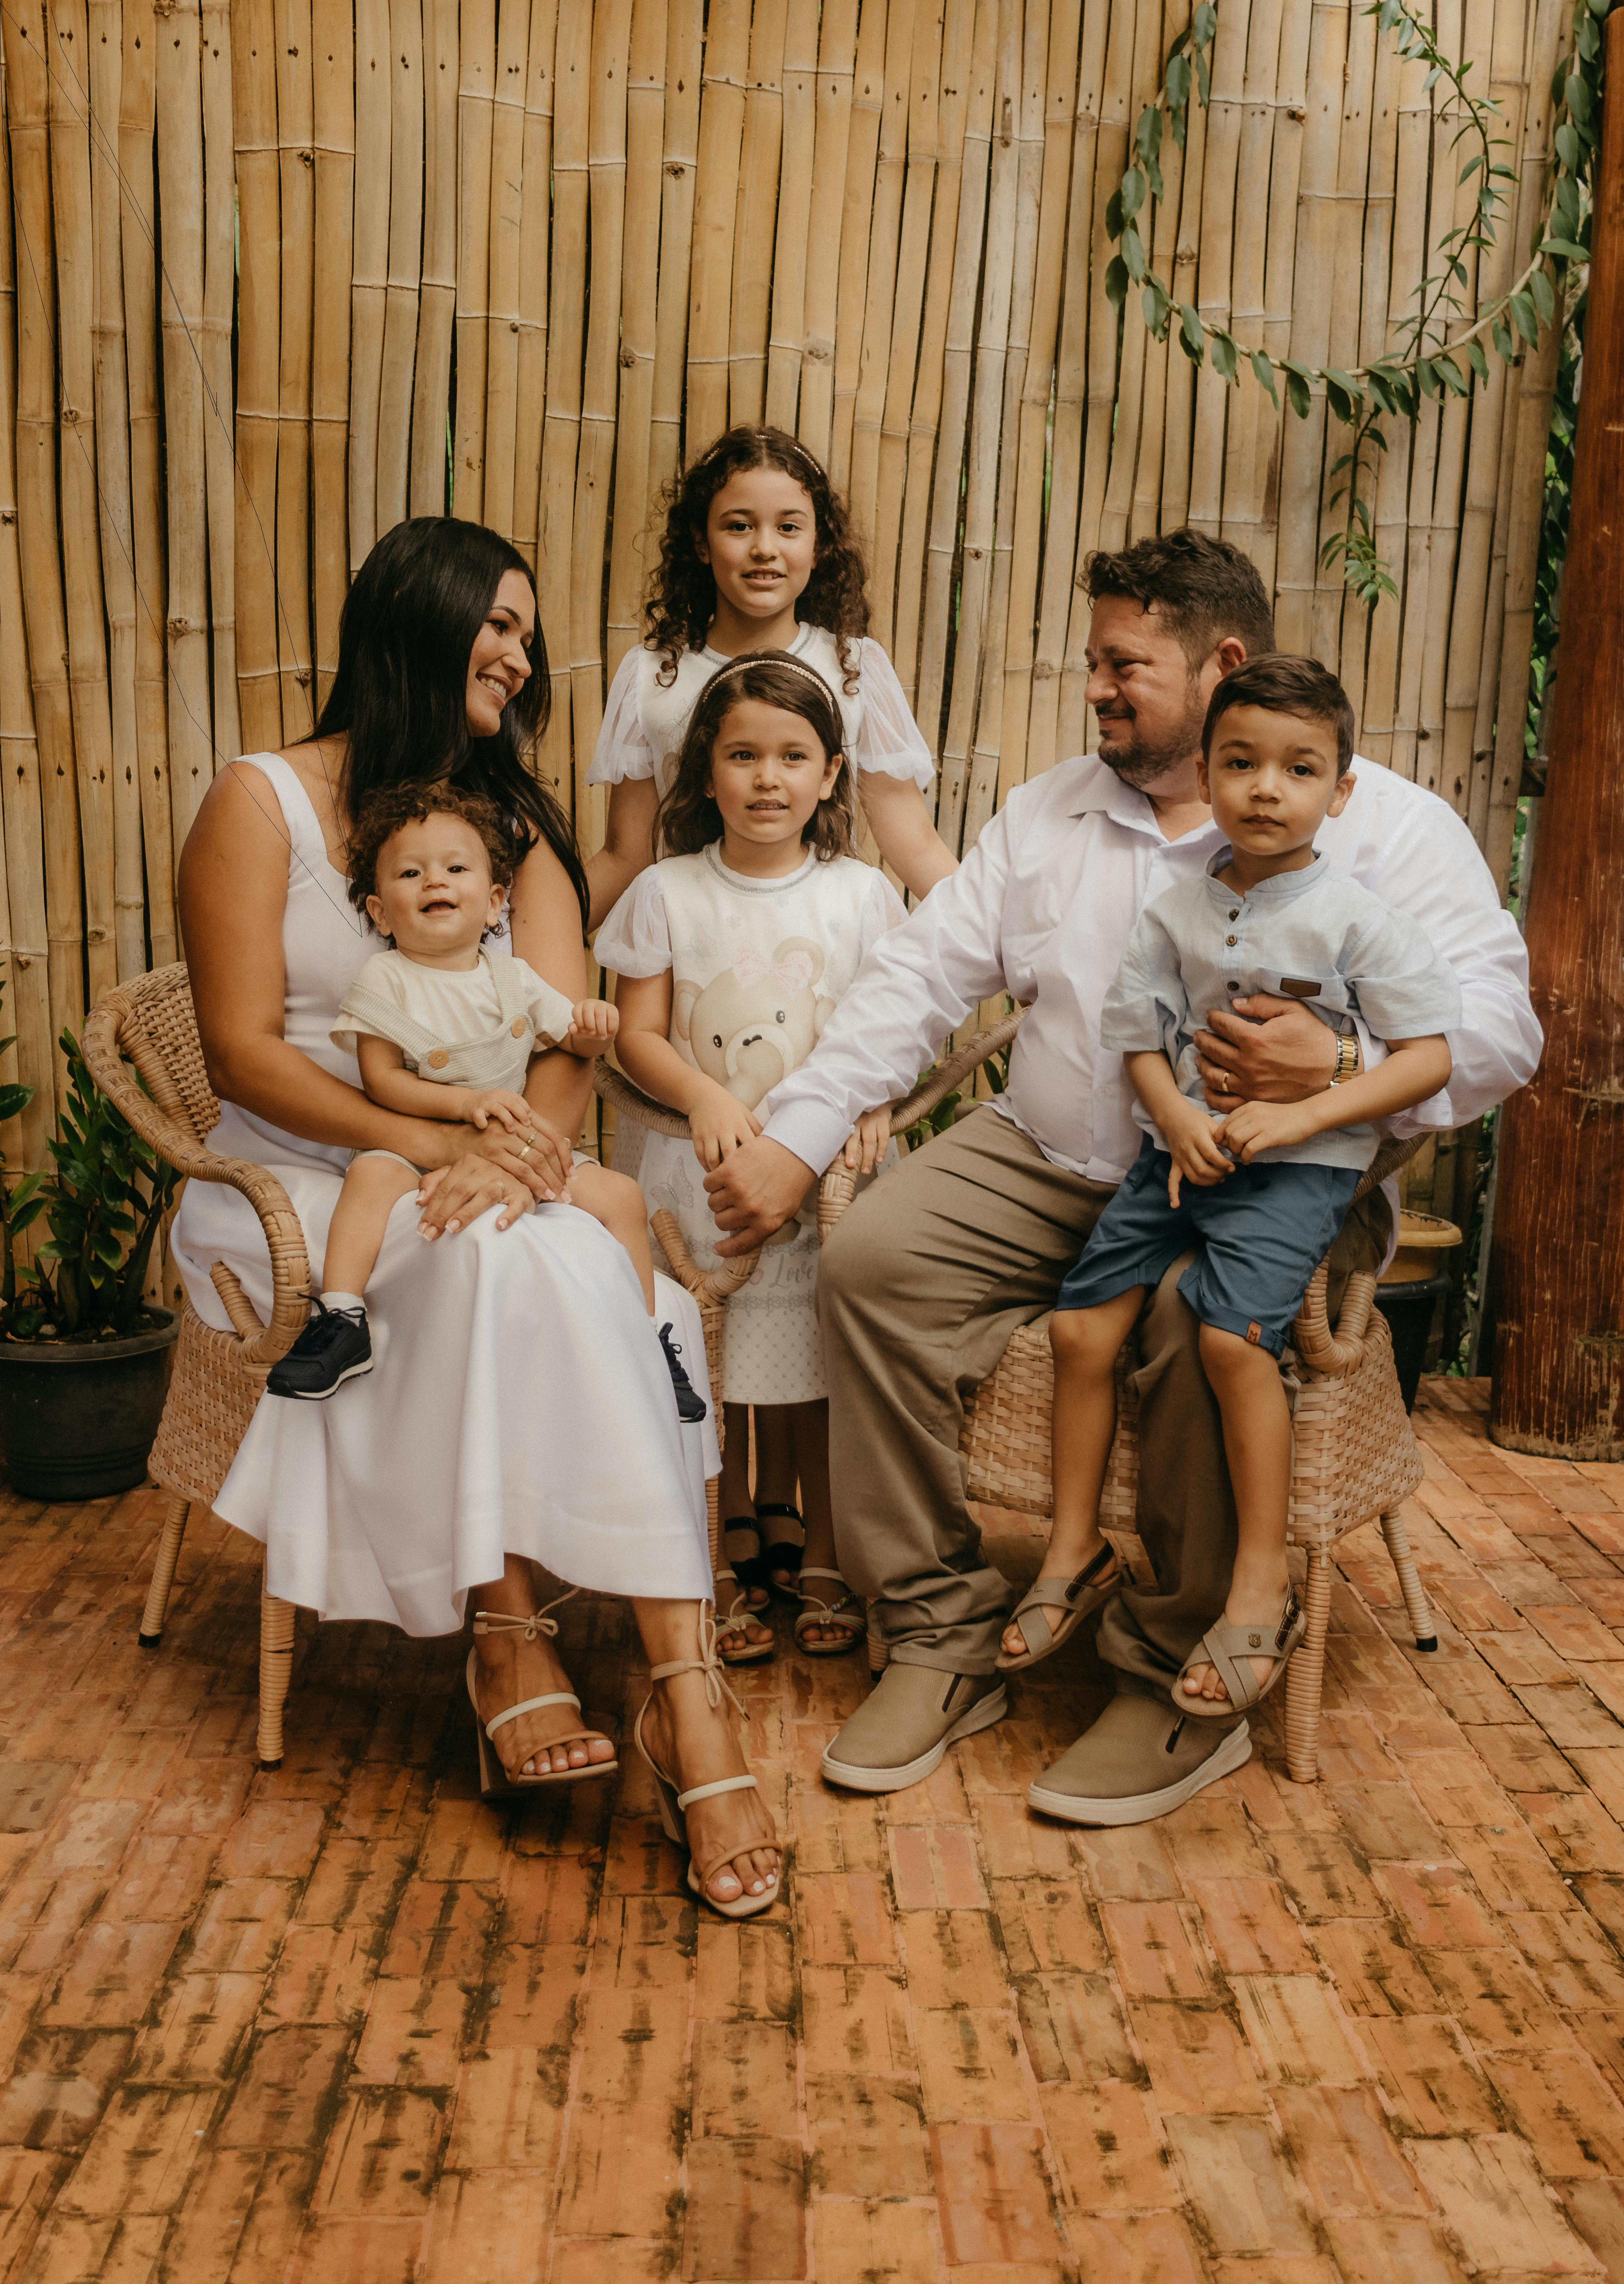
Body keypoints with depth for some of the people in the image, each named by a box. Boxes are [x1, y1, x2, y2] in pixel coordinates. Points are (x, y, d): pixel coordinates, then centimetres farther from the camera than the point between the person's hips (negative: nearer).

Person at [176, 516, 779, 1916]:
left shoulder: (520, 827, 14)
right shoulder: (263, 801, 0)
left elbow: (567, 1040, -1)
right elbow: (243, 1051, -10)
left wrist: (524, 1144, -24)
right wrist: (427, 1142, -24)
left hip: (475, 1180, 4)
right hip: (296, 1190, -3)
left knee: (542, 1267, -31)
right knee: (515, 1257, -34)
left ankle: (687, 1688, -35)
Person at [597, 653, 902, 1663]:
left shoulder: (861, 895, 3)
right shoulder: (668, 894, 1)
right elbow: (640, 1034, 0)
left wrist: (873, 1106, -15)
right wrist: (706, 1096, -18)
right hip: (705, 1167, 0)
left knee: (823, 1379, 6)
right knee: (710, 1384, 4)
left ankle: (826, 1567, 23)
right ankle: (725, 1572, 21)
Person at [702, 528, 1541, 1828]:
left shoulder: (1383, 825, 0)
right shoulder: (1051, 813, 15)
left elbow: (1495, 1028, -9)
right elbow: (919, 976, 8)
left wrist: (1338, 1066, -30)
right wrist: (794, 1144, -2)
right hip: (1050, 1164, 5)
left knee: (1201, 1314, -37)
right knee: (871, 1261, -19)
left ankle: (1188, 1688, -15)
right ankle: (943, 1639, -8)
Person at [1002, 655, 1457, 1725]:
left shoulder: (1355, 917, -6)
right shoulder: (1176, 913, 7)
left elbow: (1429, 1055, -8)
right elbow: (1144, 1038, 11)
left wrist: (1302, 1114, -18)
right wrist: (1178, 1120, -10)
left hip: (1301, 1167, -5)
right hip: (1182, 1149, 5)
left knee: (1232, 1330, -26)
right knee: (1081, 1323, -5)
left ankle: (1264, 1586, -12)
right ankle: (1076, 1549, 12)